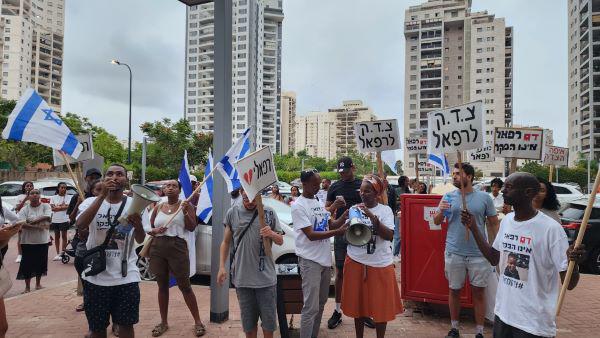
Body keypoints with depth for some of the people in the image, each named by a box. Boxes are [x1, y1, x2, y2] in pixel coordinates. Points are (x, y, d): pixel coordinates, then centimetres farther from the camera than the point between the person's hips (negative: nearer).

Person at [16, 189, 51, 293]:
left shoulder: (45, 206, -1)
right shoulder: (24, 209, -3)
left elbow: (46, 217, -16)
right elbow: (22, 224, -15)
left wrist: (31, 222, -16)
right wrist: (38, 226, -21)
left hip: (42, 240, 1)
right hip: (28, 241, -1)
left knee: (41, 263, 11)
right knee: (27, 264, 4)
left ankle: (38, 283, 29)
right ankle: (27, 287, 17)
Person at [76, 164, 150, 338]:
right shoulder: (91, 202, -1)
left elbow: (140, 240, -1)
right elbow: (80, 225, -20)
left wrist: (138, 224, -24)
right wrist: (102, 195, -25)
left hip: (126, 277, 0)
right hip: (95, 276, 0)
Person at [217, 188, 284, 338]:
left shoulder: (269, 213, -3)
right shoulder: (232, 213, -1)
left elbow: (280, 241, 4)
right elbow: (226, 242, 9)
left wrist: (272, 234, -17)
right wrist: (221, 266, 2)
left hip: (266, 277, -1)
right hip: (242, 277, 1)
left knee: (268, 320, 11)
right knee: (248, 320, 15)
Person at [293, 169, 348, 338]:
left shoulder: (318, 203, 11)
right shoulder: (298, 206, -13)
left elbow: (331, 224, 12)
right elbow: (311, 235, -18)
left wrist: (344, 216, -6)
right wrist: (338, 232, -22)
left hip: (325, 259, 8)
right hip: (310, 261, -8)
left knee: (321, 303, 17)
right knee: (311, 307, -6)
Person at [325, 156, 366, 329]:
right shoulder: (335, 187, 7)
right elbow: (326, 211, 8)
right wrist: (334, 206, -14)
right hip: (341, 233, 1)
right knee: (340, 272, 7)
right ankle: (338, 311, 17)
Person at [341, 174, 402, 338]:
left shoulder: (385, 210, -4)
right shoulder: (354, 209, 3)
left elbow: (389, 235, -17)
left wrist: (372, 216, -24)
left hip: (380, 264, -2)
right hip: (355, 262, 2)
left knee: (380, 305, 7)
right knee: (358, 303, 12)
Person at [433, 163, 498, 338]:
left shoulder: (484, 197, -1)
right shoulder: (448, 197, 2)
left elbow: (494, 224, 4)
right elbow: (436, 222, 7)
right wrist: (441, 211, -14)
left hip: (479, 253, -1)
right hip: (454, 253, 1)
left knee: (479, 292, 8)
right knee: (454, 291, 12)